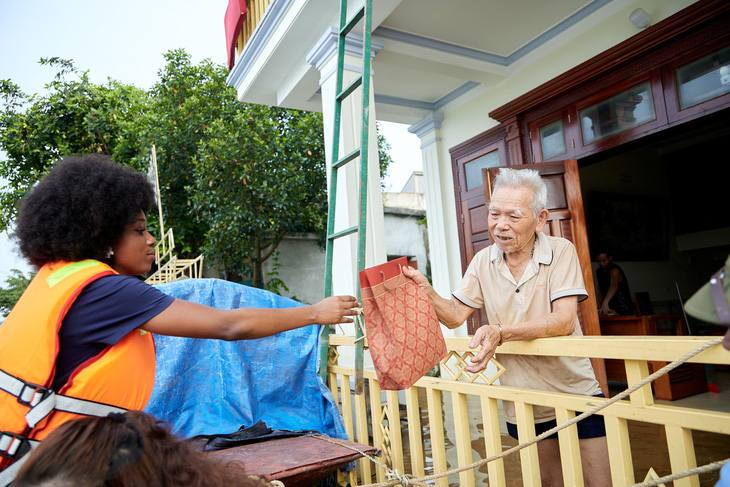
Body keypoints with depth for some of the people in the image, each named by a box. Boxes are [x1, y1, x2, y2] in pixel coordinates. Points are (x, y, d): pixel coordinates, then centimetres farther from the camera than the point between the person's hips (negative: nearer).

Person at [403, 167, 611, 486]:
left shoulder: (560, 251, -13)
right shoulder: (483, 262, -3)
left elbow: (564, 321, -25)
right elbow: (455, 316, -3)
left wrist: (501, 333, -39)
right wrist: (425, 291, -23)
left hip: (575, 393, -3)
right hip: (523, 405, 3)